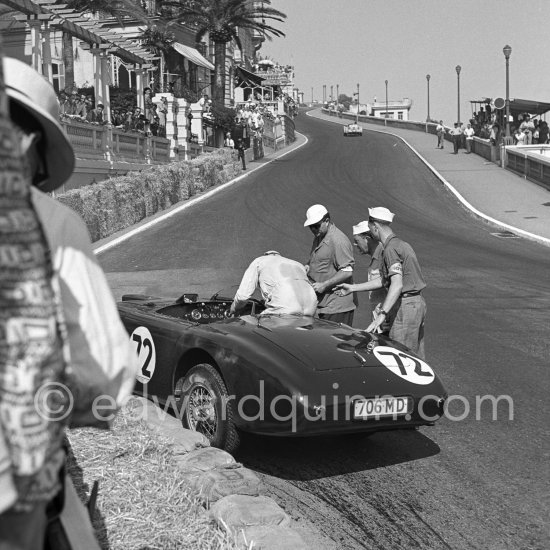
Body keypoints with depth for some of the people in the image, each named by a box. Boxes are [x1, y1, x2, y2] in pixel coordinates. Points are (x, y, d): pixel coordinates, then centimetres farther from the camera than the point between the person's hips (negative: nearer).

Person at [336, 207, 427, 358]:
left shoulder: (391, 249, -15)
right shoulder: (401, 244, 16)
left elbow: (397, 285, -27)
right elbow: (385, 280, 21)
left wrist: (381, 315, -35)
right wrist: (353, 288, 25)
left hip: (406, 306, -10)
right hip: (418, 302, 10)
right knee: (416, 357, 15)